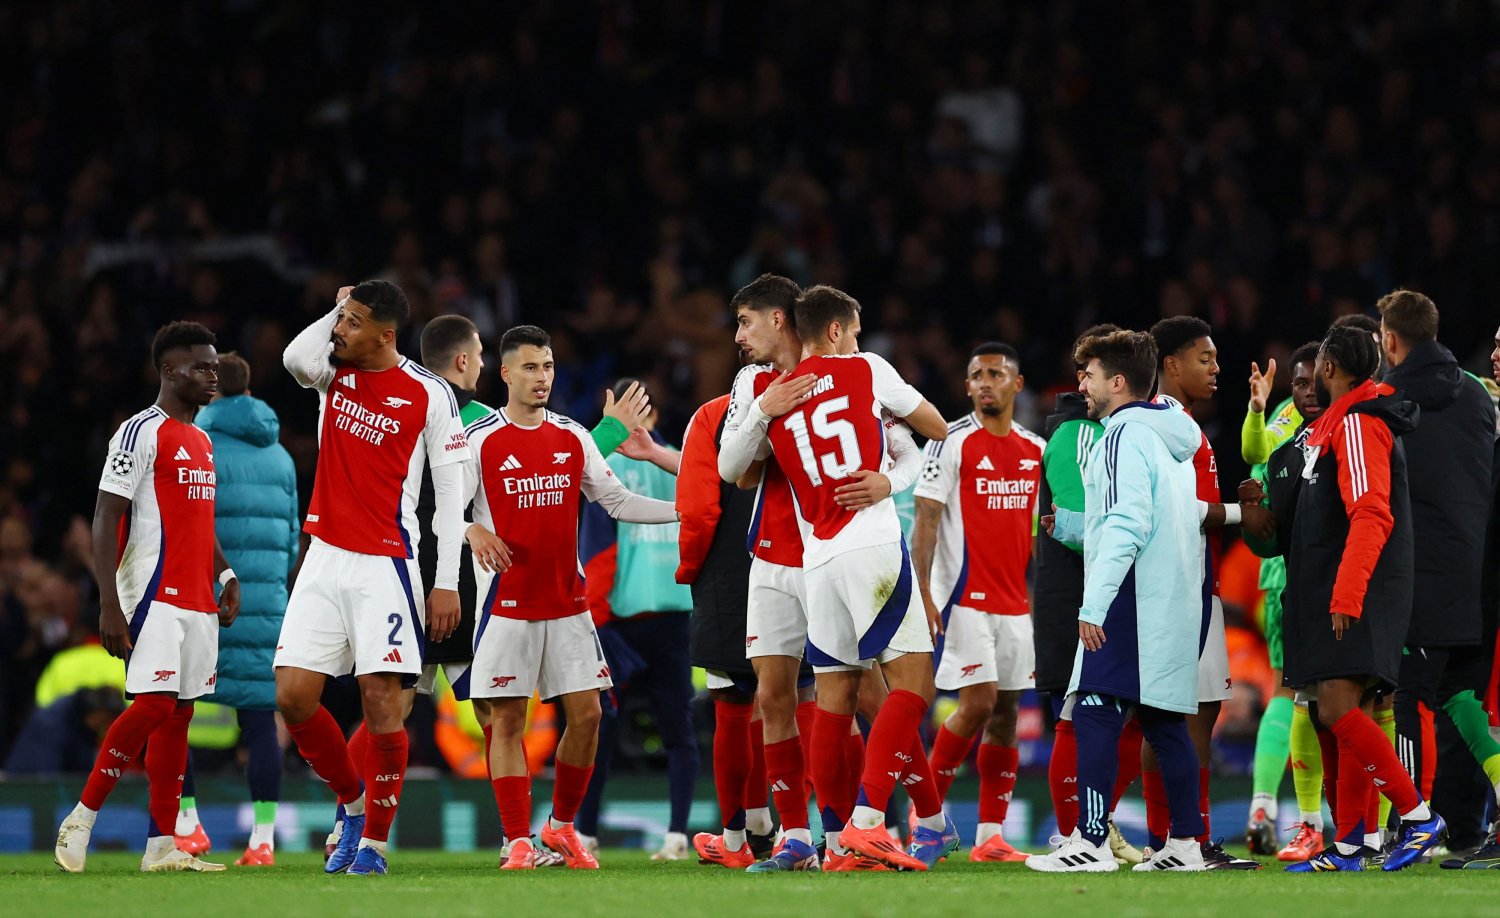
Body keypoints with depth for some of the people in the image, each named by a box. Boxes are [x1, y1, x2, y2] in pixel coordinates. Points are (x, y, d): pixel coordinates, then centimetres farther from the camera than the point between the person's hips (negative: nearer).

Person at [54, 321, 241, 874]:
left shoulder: (201, 441, 18)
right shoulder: (142, 433, -8)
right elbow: (106, 519, -12)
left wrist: (226, 577, 12)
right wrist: (109, 605, -20)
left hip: (197, 601, 8)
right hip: (154, 597, -8)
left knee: (179, 712, 5)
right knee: (155, 704, -17)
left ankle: (162, 846, 5)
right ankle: (82, 818, -6)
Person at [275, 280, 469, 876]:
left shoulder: (430, 394, -4)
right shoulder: (334, 372, 7)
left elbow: (450, 492, -2)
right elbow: (296, 358, -18)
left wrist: (447, 582, -7)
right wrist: (337, 309, -5)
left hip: (386, 566, -4)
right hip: (325, 558, 4)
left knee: (381, 701, -8)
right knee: (293, 696, -3)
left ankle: (374, 842, 2)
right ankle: (351, 802, 20)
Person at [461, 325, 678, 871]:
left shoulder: (573, 438, 10)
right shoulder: (481, 440, -4)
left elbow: (616, 500, 15)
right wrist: (473, 531, -31)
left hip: (568, 603, 4)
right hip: (508, 605, -4)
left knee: (586, 714, 0)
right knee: (507, 721, -4)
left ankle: (562, 826, 17)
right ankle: (518, 842, 0)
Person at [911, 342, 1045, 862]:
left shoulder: (1035, 450, 12)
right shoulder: (953, 443, -5)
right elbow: (925, 520, -9)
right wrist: (923, 592, -18)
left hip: (1017, 603, 6)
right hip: (966, 599, -6)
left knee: (1005, 712, 4)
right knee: (978, 704, -14)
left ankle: (991, 836, 6)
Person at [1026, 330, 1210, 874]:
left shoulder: (1125, 435, -9)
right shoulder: (1170, 438, 20)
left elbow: (1126, 527, -19)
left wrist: (1095, 604, -22)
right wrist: (1067, 525, 32)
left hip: (1132, 602, -10)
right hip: (1173, 605, 10)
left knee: (1095, 716, -11)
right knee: (1164, 722, 11)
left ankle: (1091, 842, -17)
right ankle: (1185, 843, 9)